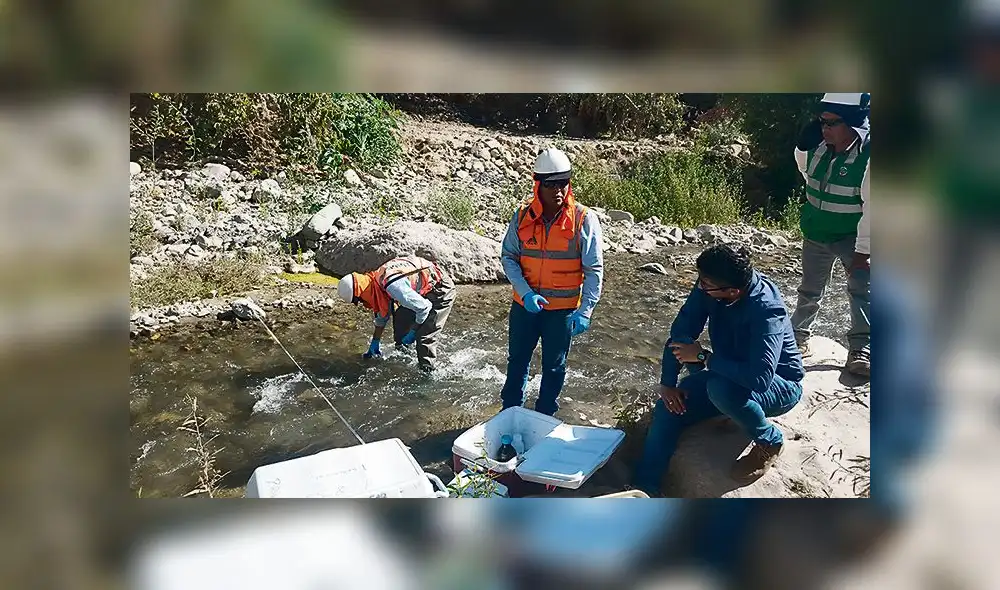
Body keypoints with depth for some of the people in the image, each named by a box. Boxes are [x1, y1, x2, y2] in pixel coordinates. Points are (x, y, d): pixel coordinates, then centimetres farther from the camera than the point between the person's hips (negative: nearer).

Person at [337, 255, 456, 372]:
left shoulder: (393, 286, -35)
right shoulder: (377, 283, -3)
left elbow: (424, 307, -28)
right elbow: (382, 317, 15)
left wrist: (413, 332, -14)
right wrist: (375, 342, 21)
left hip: (441, 289, -10)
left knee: (424, 336, -16)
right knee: (400, 319, 11)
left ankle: (427, 371, -2)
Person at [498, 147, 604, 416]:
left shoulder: (584, 220, -13)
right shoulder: (522, 217, -7)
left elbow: (594, 270, -11)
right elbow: (508, 256, -3)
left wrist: (585, 311, -18)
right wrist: (526, 292, -17)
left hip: (563, 309, -2)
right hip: (524, 304, 3)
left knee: (554, 366, 12)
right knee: (517, 359, 18)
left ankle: (544, 417, 32)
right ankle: (510, 410, 38)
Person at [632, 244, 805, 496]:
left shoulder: (766, 309, -35)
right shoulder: (710, 286, -17)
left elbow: (760, 377, -44)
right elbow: (682, 329, -8)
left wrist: (704, 357, -33)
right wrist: (667, 382, -13)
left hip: (780, 386, -6)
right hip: (728, 374, 6)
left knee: (721, 388, -36)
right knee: (669, 407, -13)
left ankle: (769, 442, -7)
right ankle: (644, 487, -6)